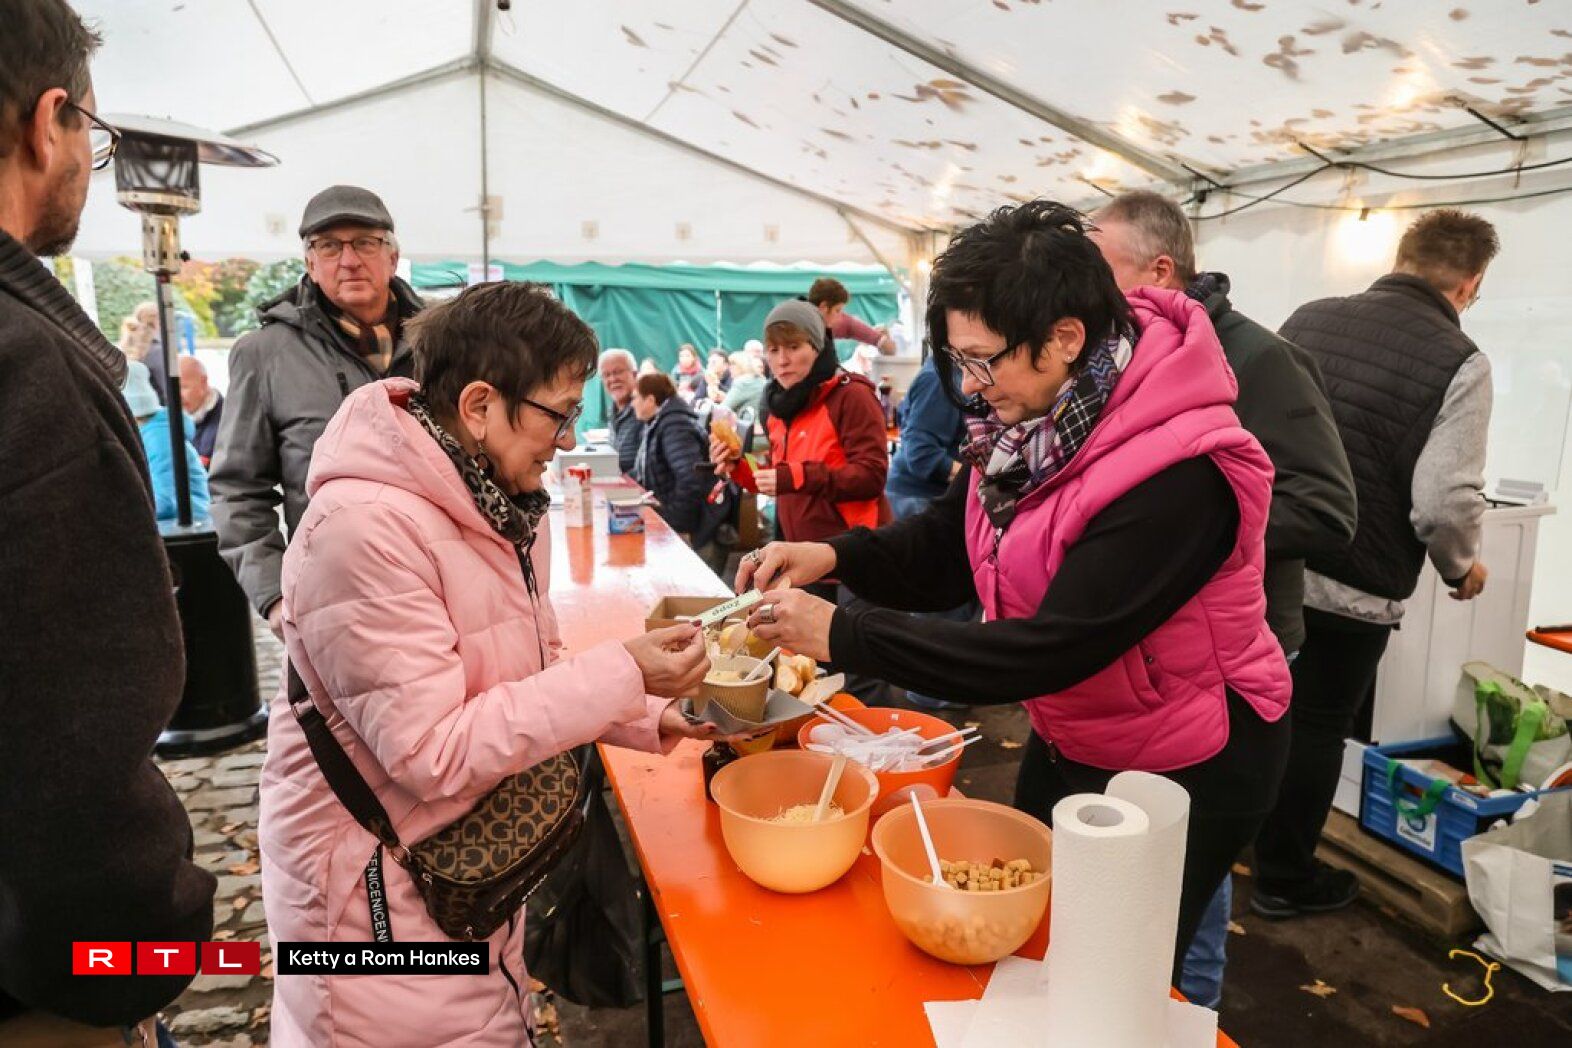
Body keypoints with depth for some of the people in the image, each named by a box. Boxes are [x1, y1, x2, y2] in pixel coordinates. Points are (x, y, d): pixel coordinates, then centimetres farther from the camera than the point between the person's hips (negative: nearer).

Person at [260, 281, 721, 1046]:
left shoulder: (507, 503, 0)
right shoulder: (363, 527, -28)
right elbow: (432, 752, -28)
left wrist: (647, 718, -5)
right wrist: (622, 675, -27)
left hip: (469, 856, 8)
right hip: (374, 881, -7)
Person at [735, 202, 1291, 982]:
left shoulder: (1176, 476, -35)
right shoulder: (1033, 419, -10)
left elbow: (1047, 652, -36)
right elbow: (948, 543, -2)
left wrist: (840, 633, -35)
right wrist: (834, 557, -21)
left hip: (1181, 773, -7)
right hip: (1066, 742, 7)